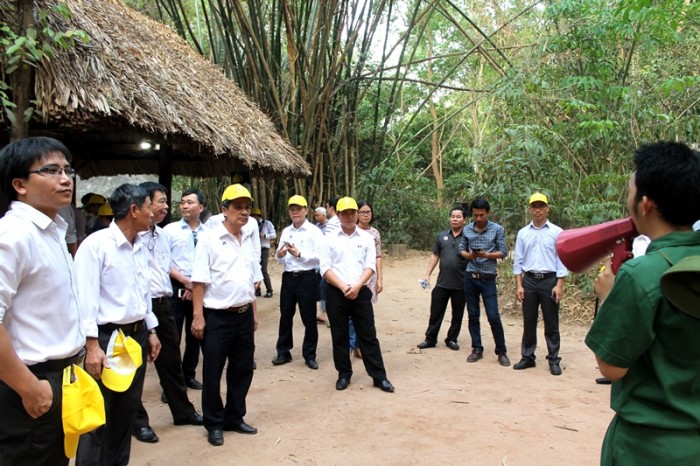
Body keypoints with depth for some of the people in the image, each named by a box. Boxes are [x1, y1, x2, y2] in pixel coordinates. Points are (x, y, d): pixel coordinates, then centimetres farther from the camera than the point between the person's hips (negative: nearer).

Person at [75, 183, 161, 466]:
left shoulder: (141, 247, 9)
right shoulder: (96, 244, -15)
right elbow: (86, 298, -18)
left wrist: (151, 331, 17)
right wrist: (92, 345, -20)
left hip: (137, 334, 8)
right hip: (108, 337, -7)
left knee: (127, 409, 17)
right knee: (99, 413, 3)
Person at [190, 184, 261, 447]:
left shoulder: (248, 241, 10)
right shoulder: (209, 239, -10)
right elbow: (199, 280, -13)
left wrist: (254, 311, 16)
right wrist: (198, 316, -16)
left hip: (244, 316, 6)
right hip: (217, 317, -6)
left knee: (242, 369, 14)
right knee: (213, 373, 7)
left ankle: (234, 418, 31)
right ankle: (214, 424, 22)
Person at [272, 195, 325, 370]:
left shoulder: (314, 231, -5)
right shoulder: (285, 232, 11)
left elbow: (320, 256, -15)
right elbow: (280, 259, 11)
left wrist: (299, 254, -23)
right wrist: (279, 255, -12)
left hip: (307, 278, -5)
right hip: (288, 277, 5)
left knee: (309, 318, 5)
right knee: (285, 316, 11)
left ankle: (310, 355, 17)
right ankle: (283, 352, 24)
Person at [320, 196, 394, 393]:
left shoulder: (367, 237, 5)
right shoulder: (330, 238, 2)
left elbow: (370, 266, 0)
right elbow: (325, 268, -2)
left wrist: (357, 286, -13)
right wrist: (342, 286, -13)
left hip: (360, 292, 0)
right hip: (336, 293, 0)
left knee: (368, 335, 3)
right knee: (339, 336, 8)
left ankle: (379, 376, 10)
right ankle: (344, 374, 22)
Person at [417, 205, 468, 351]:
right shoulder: (441, 236, 7)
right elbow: (434, 256, 11)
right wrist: (428, 274, 5)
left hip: (461, 284, -2)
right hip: (442, 283, 2)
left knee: (457, 314, 10)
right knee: (436, 312, 7)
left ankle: (451, 339, 24)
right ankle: (430, 339, 18)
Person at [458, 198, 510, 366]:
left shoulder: (498, 230, -5)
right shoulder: (467, 230, 5)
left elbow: (503, 252, -5)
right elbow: (461, 250, 10)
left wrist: (486, 255, -21)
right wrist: (469, 255, -12)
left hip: (488, 278, -3)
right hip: (470, 277, 3)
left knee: (493, 316, -4)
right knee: (473, 315, 9)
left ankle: (501, 352, 10)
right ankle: (477, 349, 20)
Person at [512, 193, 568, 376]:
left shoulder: (557, 232, 0)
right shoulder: (523, 233, 7)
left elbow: (562, 259, -3)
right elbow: (518, 260, 7)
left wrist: (559, 285, -10)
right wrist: (519, 285, 0)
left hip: (549, 280, -2)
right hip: (529, 280, 2)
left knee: (551, 323, 3)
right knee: (529, 321, 8)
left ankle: (554, 360, 11)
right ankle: (528, 357, 18)